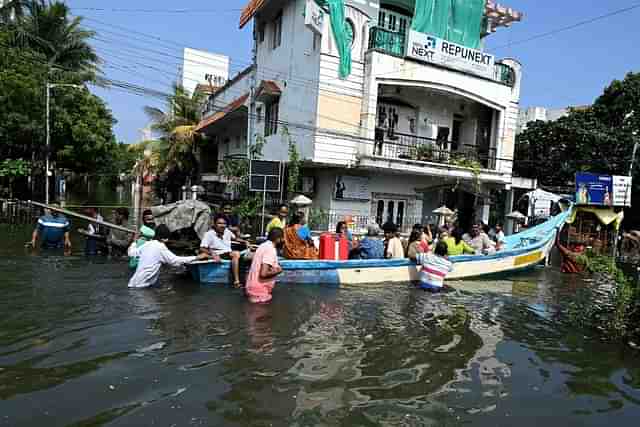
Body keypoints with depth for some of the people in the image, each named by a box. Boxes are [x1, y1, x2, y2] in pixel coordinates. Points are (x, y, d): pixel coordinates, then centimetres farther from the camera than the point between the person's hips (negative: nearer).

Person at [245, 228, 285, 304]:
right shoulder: (271, 250, -18)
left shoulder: (264, 245, 6)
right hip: (258, 290, -8)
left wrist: (275, 267, 12)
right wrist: (277, 271, -9)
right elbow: (263, 274, -25)